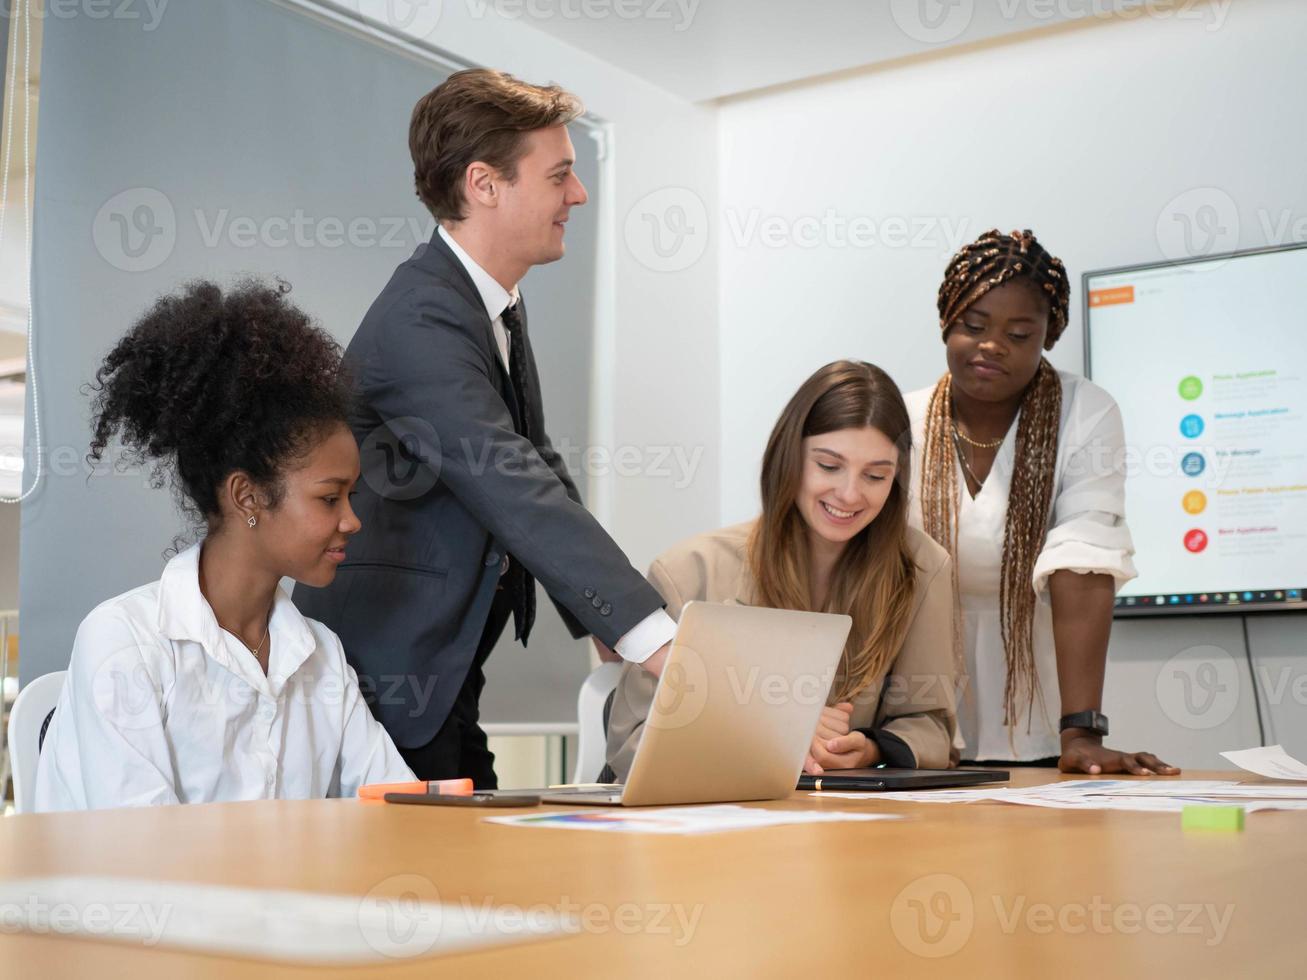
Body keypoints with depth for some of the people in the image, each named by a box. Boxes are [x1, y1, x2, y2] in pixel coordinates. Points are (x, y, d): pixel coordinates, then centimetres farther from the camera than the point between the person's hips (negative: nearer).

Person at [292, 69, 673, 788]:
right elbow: (520, 497, -31)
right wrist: (654, 640, -36)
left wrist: (615, 627, 5)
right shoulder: (422, 322, -22)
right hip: (380, 683, -9)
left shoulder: (497, 305, 9)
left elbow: (538, 473, 13)